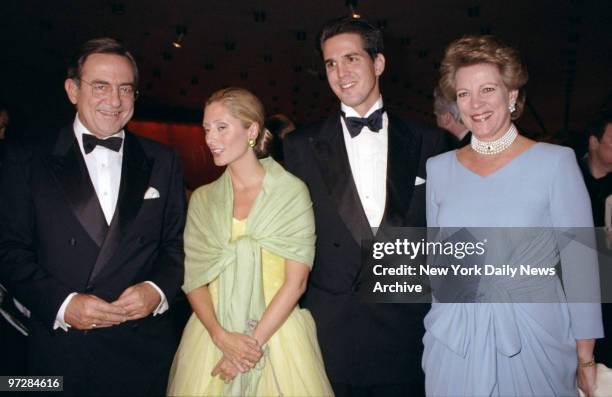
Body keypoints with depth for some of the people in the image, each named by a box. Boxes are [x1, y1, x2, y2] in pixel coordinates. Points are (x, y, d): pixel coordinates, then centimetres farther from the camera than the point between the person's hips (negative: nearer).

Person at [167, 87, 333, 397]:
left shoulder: (292, 191, -5)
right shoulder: (202, 199, 4)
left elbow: (296, 280, -9)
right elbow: (193, 279, 1)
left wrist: (254, 342, -14)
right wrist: (222, 337, -13)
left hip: (279, 333, -2)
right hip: (212, 334, 3)